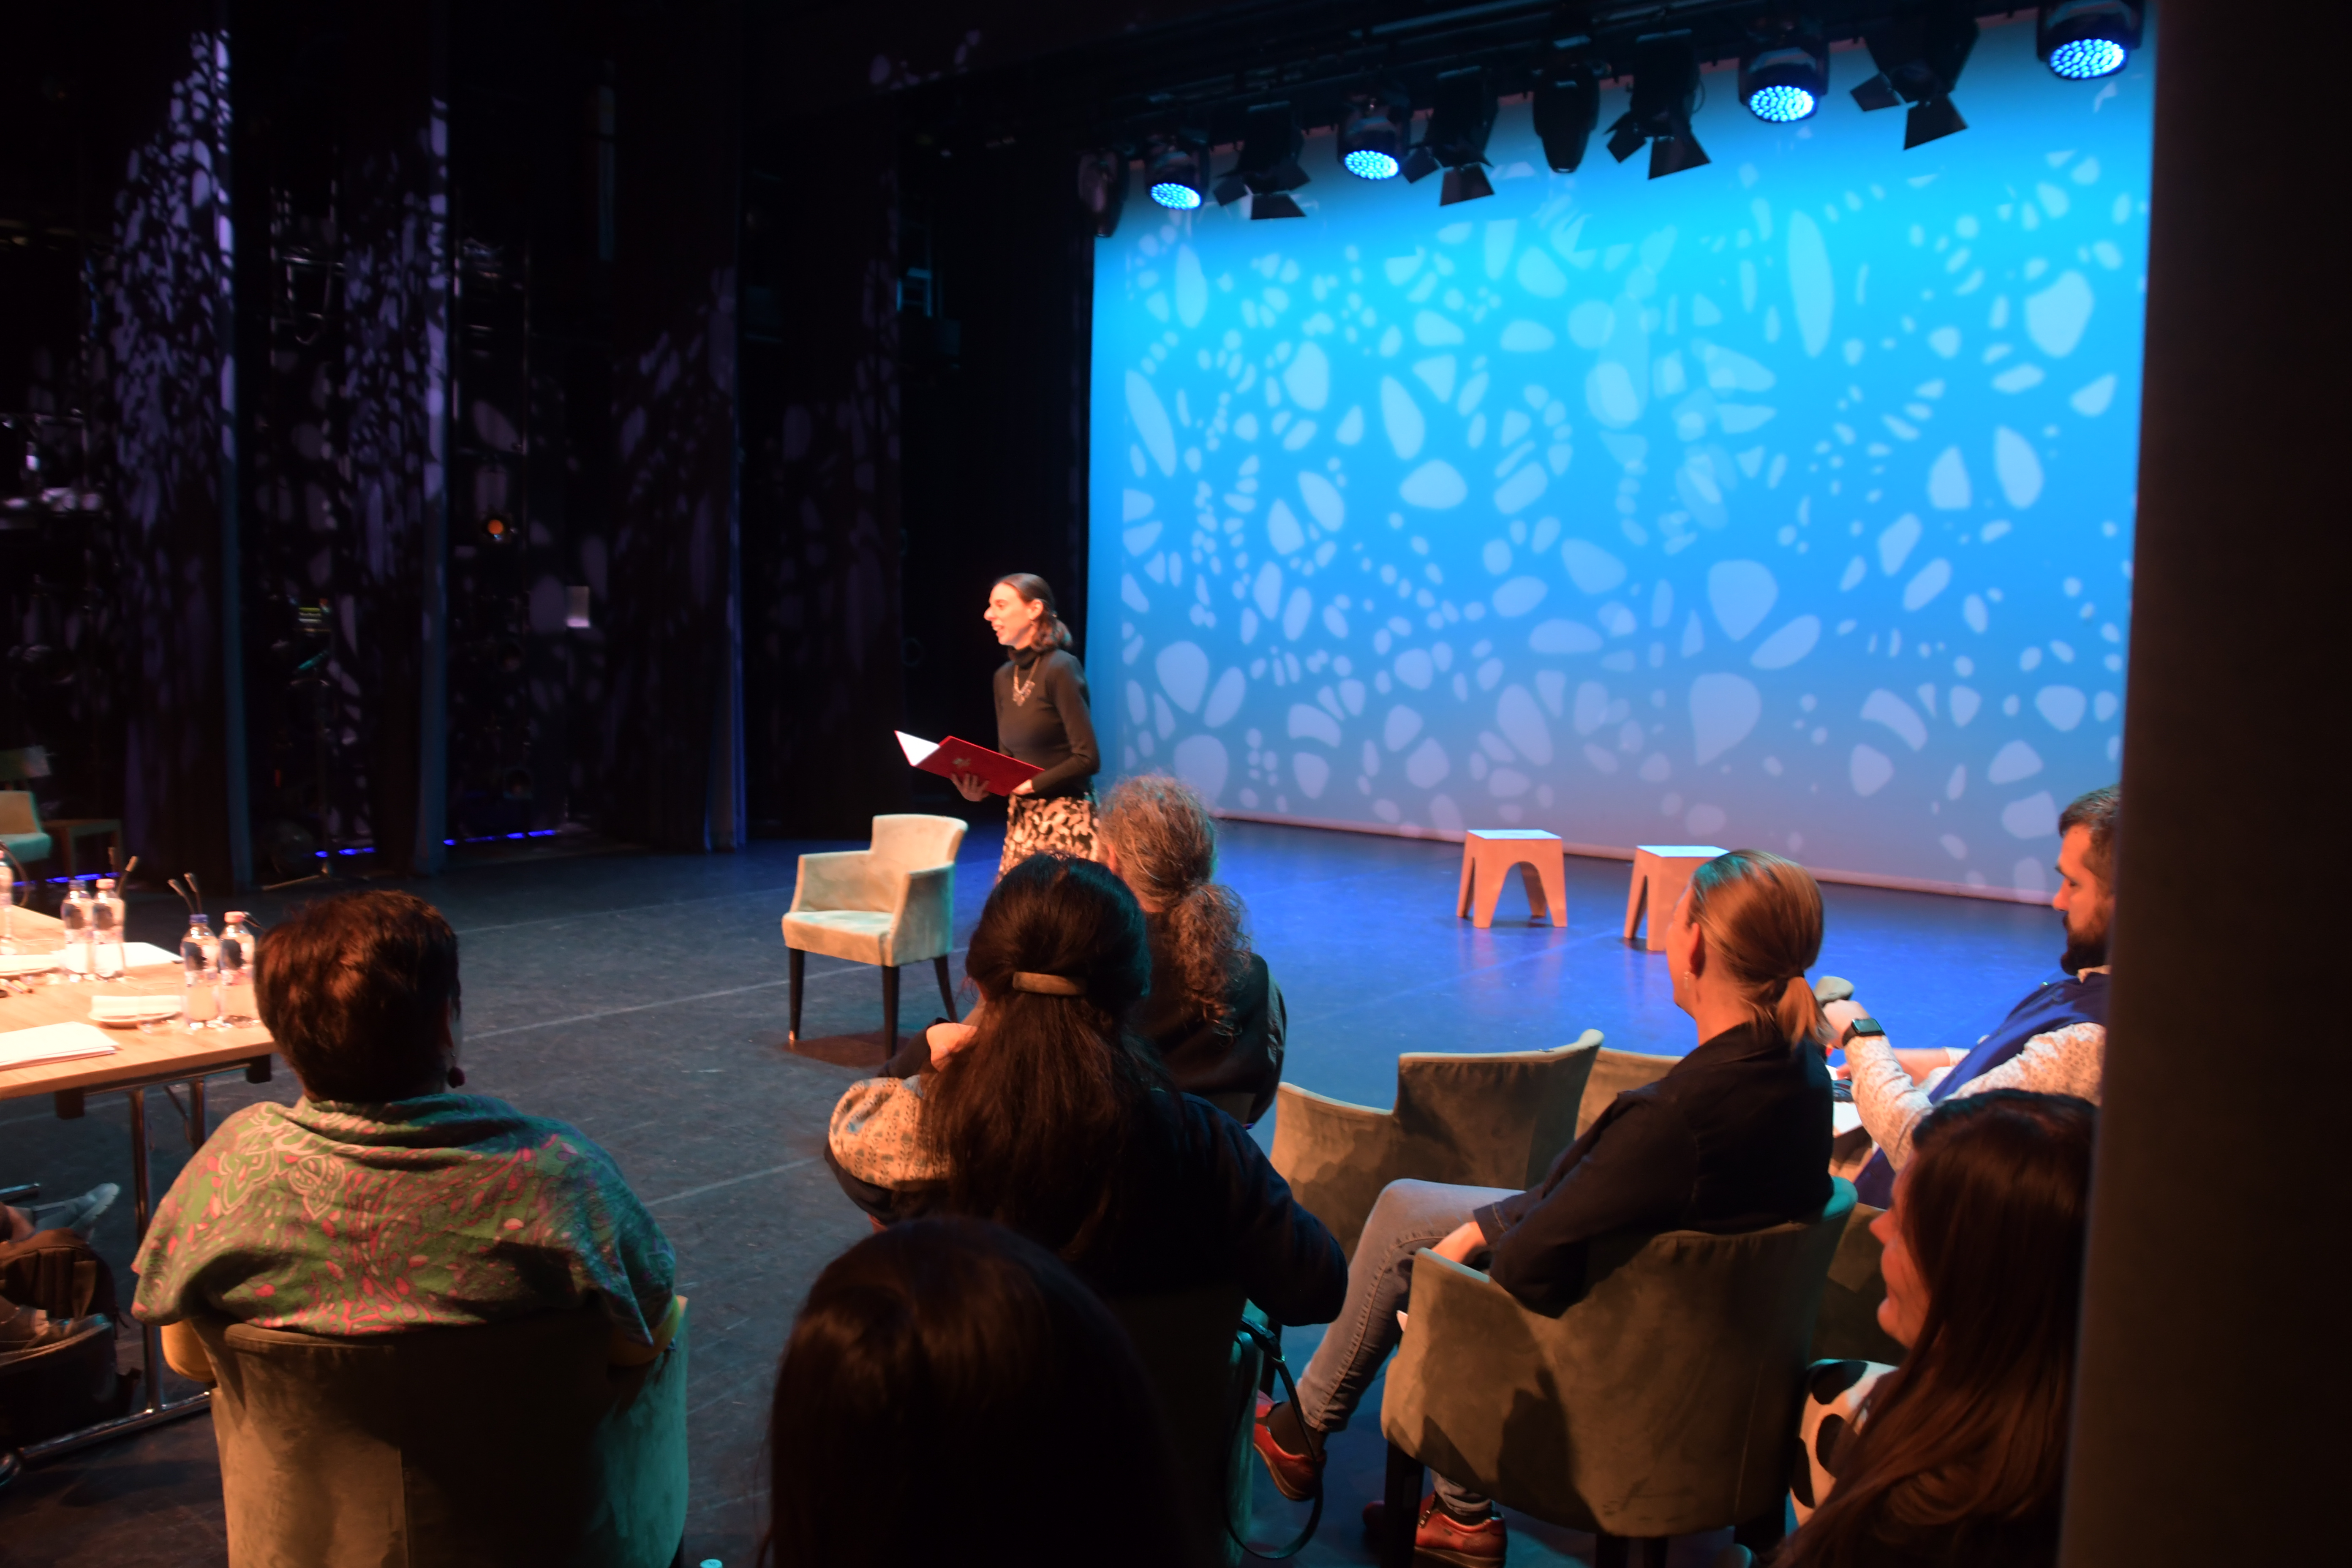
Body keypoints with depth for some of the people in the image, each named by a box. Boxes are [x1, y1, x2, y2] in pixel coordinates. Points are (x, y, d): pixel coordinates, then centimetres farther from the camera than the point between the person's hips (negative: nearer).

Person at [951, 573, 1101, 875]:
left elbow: (1087, 758, -16)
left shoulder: (1060, 668, -12)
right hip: (1021, 816, 7)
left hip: (1067, 818, -7)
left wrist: (1031, 784, -15)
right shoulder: (1004, 676, 11)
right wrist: (980, 786, -3)